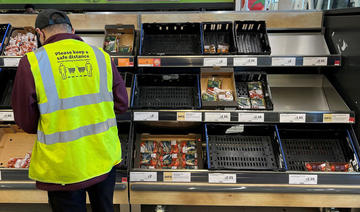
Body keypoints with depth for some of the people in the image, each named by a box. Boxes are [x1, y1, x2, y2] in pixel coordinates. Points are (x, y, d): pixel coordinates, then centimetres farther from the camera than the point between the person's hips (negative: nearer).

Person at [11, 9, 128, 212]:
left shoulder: (32, 62, -9)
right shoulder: (102, 57, -1)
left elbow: (26, 122, -5)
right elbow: (122, 104, 3)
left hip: (64, 167, -3)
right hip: (104, 158, 3)